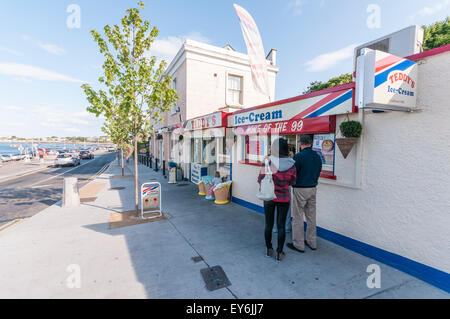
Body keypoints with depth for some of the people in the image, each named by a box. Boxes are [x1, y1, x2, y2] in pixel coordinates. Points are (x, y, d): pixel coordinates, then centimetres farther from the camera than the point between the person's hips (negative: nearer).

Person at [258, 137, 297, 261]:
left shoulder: (267, 161, -14)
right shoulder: (291, 164, -9)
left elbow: (260, 179, -10)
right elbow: (293, 182, -1)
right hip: (284, 198, 1)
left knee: (268, 224, 15)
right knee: (281, 226, 12)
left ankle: (269, 250, 30)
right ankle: (279, 252, 22)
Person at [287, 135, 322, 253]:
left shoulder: (298, 156, -16)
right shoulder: (317, 157, 5)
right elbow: (318, 173, 11)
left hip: (300, 190, -7)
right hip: (313, 189, 7)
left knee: (298, 218, 4)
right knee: (311, 217, 16)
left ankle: (298, 244, 13)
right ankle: (312, 242, 28)